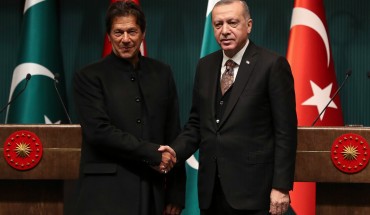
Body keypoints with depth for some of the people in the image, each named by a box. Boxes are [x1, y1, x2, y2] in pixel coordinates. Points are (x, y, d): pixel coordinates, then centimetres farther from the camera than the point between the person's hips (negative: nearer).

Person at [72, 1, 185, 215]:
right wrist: (152, 153, -13)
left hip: (152, 194, 4)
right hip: (107, 196, -3)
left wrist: (176, 194, 8)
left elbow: (173, 135, 11)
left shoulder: (162, 73, 11)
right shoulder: (89, 77, -1)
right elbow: (99, 131, -12)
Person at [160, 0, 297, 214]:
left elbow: (285, 131, -8)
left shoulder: (272, 65, -6)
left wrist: (281, 186, -13)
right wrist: (176, 151, -4)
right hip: (211, 190, 5)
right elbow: (197, 123, 15)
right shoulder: (205, 66, 12)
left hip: (252, 189, -5)